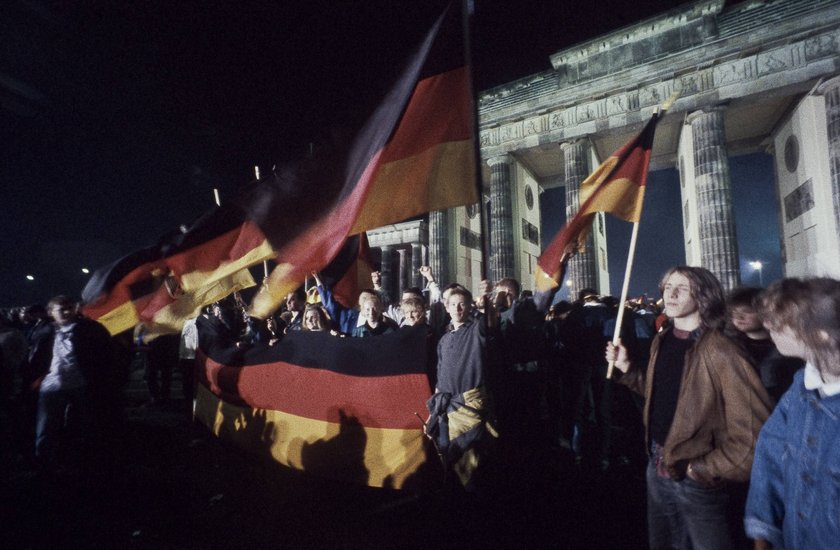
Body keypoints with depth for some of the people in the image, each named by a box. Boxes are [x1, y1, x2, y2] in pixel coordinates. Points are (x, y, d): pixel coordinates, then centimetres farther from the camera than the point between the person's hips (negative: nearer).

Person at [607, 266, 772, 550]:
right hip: (657, 467, 7)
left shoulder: (720, 353, -22)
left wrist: (703, 470, -19)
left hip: (695, 480, -6)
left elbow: (755, 431, -24)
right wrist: (626, 367, 2)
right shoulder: (662, 341, 1)